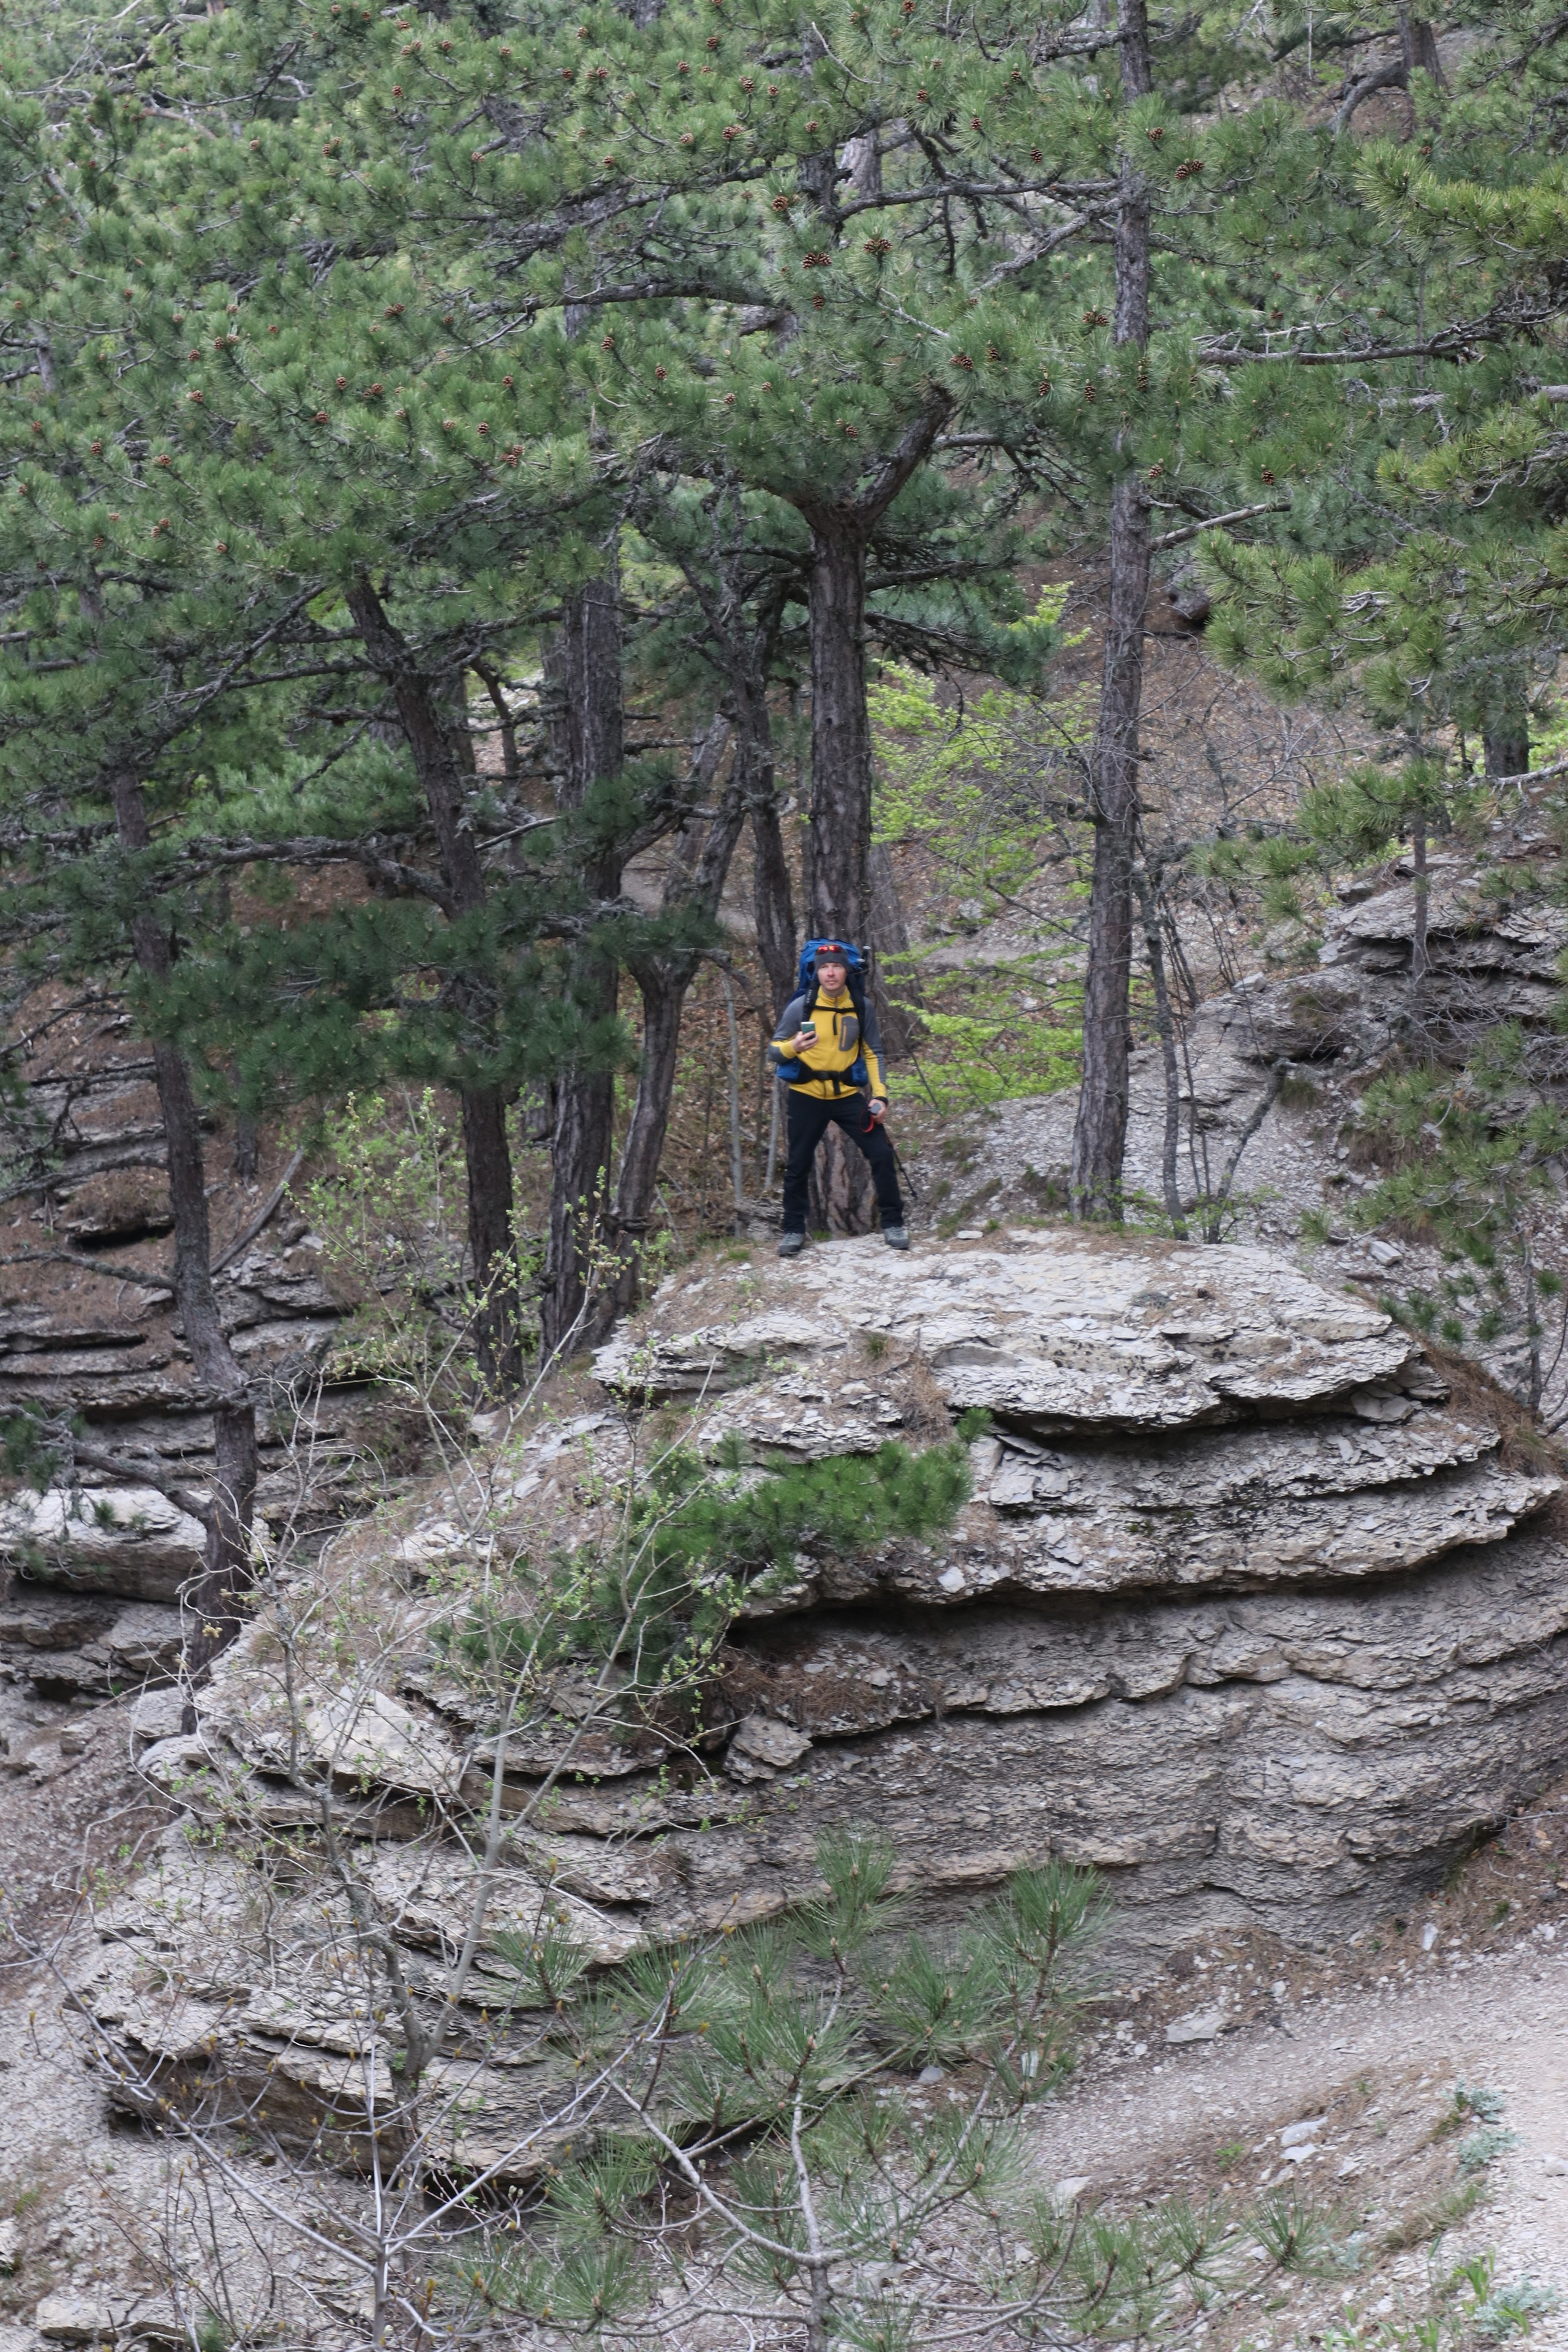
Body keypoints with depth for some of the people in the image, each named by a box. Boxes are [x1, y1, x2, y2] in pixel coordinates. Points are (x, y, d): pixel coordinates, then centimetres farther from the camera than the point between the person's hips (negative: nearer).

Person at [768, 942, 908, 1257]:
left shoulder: (861, 1007, -2)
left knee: (882, 1155, -7)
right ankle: (794, 1231, 19)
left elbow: (873, 1053, 7)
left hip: (848, 1094, 1)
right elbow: (773, 1051, -3)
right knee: (798, 1165, 4)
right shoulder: (801, 1007, -9)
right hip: (807, 1096, -1)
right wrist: (792, 1047, -26)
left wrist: (880, 1095, -3)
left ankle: (892, 1225, 4)